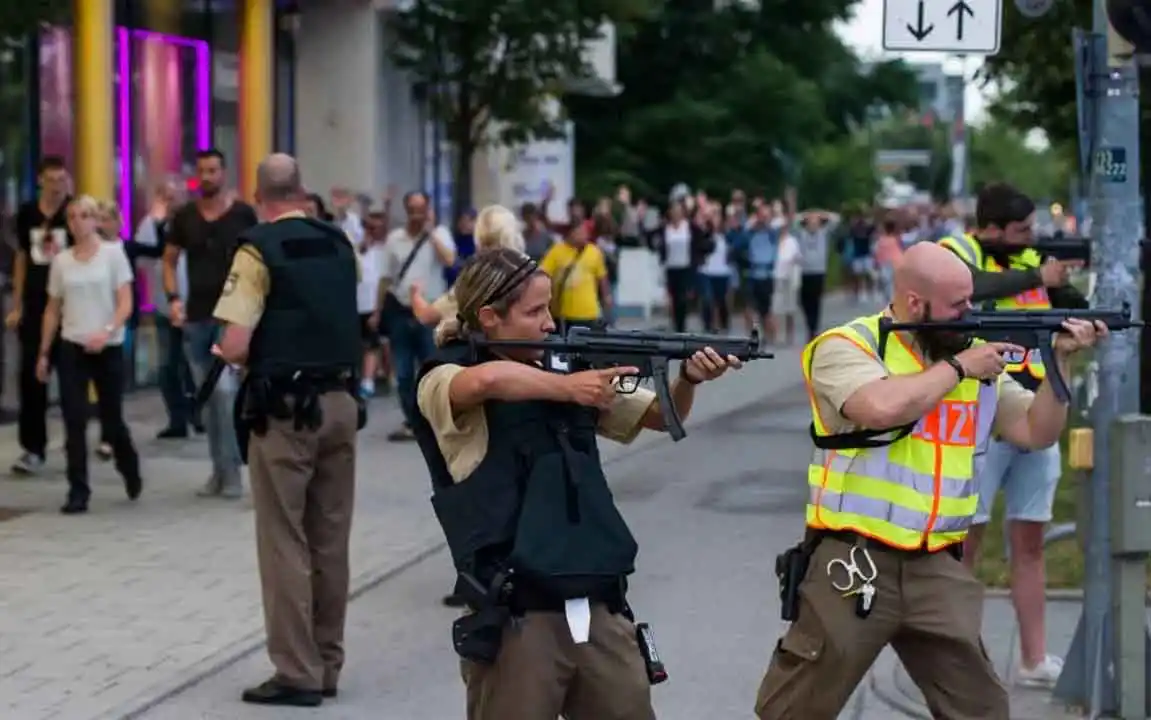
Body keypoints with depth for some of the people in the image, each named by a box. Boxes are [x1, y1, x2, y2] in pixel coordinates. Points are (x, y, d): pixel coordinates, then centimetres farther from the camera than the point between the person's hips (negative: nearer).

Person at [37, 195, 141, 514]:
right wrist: (44, 353, 9)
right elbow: (53, 309, 11)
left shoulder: (113, 253, -4)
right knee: (75, 423, -4)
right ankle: (78, 492, 0)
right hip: (72, 349, 2)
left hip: (108, 348, -2)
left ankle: (130, 470, 37)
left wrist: (106, 331, -24)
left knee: (112, 420, 8)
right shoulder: (61, 261, 5)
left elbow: (126, 304, -8)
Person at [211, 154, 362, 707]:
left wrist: (231, 356, 4)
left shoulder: (258, 250, -10)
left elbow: (234, 346, -16)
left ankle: (298, 673, 1)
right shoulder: (339, 245, 8)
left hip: (285, 407, -6)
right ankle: (327, 666, 19)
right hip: (340, 400, 6)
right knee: (331, 541, 12)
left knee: (285, 542, 0)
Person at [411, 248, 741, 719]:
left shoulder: (566, 369, 13)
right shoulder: (443, 381, -5)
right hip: (516, 619, -6)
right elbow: (489, 380, -29)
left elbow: (661, 415, 18)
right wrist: (567, 388, -13)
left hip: (600, 610, 6)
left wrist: (688, 380, -3)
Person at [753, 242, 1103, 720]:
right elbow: (883, 408, -27)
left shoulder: (976, 356, 11)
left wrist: (1060, 362, -3)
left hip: (938, 570, 5)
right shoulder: (847, 346, -7)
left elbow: (1036, 432, 12)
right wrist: (957, 368, -13)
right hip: (852, 564, -5)